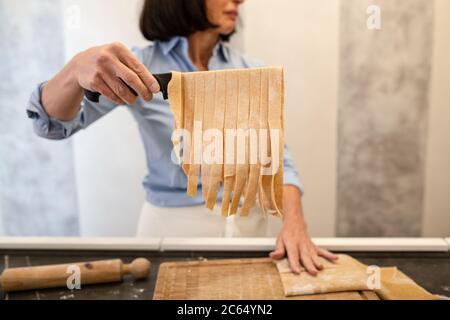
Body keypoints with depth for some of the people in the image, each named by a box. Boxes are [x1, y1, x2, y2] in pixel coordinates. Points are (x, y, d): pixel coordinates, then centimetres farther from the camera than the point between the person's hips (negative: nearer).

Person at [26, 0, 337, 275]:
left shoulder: (253, 72, -1)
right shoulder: (138, 66, -9)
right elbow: (54, 123, -17)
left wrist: (294, 221, -23)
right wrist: (76, 70, -39)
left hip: (255, 222, 3)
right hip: (175, 226, -2)